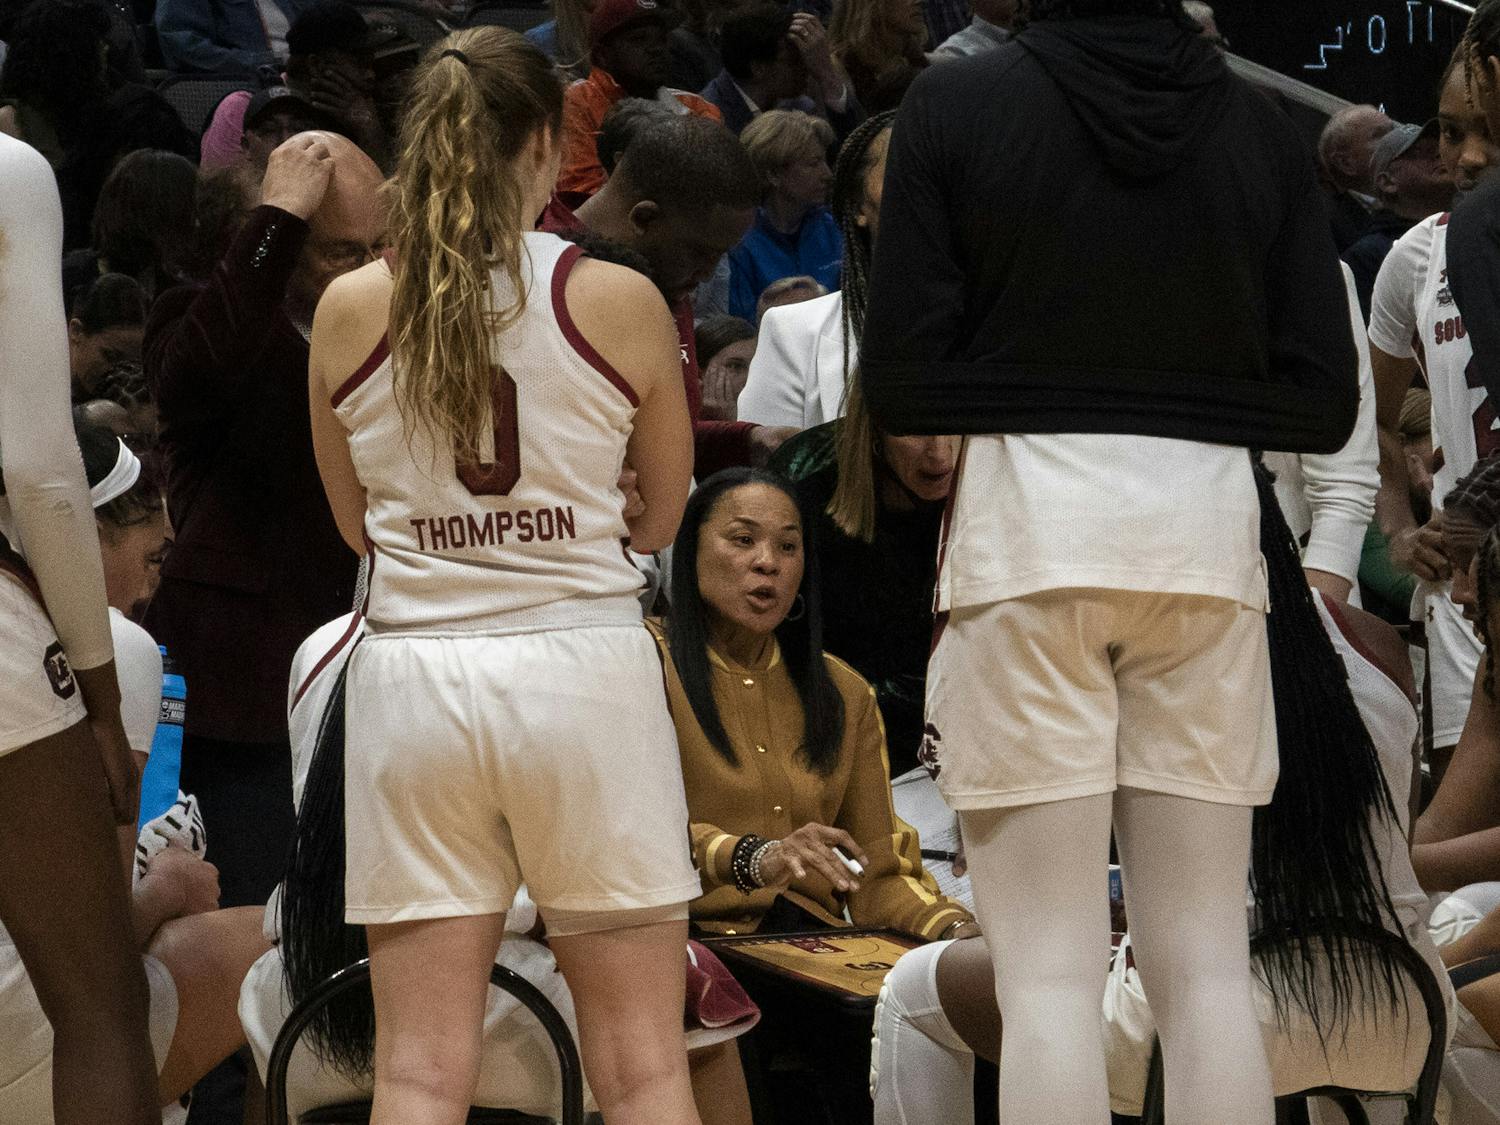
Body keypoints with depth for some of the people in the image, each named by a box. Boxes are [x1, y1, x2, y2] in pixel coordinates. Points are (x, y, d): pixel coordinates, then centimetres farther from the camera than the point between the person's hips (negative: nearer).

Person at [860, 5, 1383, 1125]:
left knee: (1048, 968, -2)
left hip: (1030, 504, -3)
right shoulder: (1257, 123, 5)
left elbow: (899, 381, -5)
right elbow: (1325, 399, 4)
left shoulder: (955, 104, -3)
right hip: (1209, 517, 3)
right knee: (1205, 960, 7)